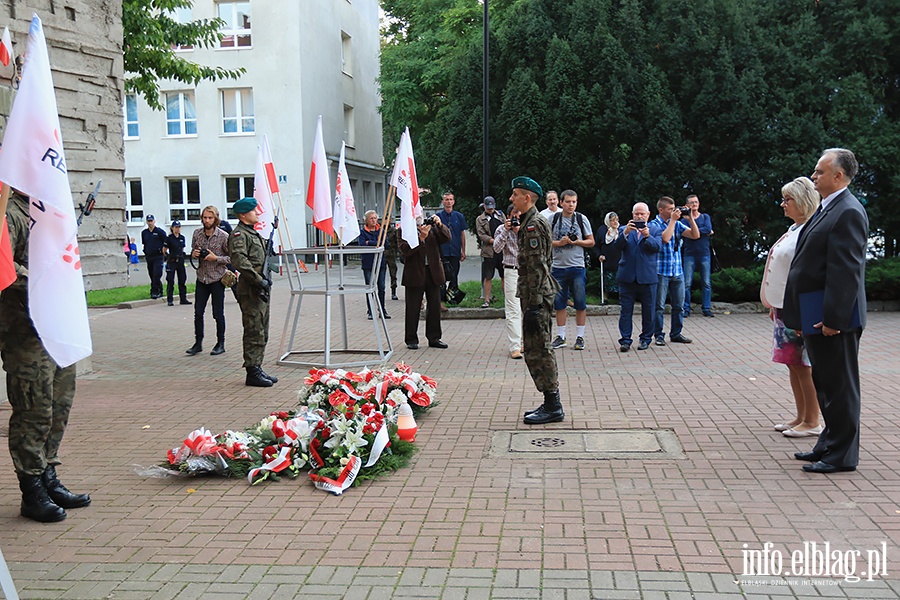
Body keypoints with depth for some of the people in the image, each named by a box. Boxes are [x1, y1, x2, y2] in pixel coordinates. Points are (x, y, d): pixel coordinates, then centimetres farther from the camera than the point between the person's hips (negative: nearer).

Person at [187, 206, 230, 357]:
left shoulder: (223, 236, -9)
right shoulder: (197, 234, 5)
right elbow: (193, 253, 18)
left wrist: (216, 258, -18)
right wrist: (194, 254, -5)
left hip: (217, 279, -4)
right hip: (202, 278, 4)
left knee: (218, 313, 3)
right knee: (198, 312, 4)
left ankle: (220, 344, 15)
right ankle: (198, 343, 14)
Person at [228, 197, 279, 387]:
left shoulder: (253, 233, 21)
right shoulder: (239, 234, -11)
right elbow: (239, 261, -23)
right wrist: (258, 280, -25)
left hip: (261, 290, 10)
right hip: (250, 291, -10)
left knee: (262, 332, 14)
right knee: (254, 332, -7)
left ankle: (257, 368, 22)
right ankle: (252, 373, -2)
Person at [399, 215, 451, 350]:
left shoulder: (432, 227, 9)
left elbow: (447, 238, 0)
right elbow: (405, 250, -16)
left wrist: (440, 225, -15)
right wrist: (421, 237, -23)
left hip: (433, 272, 4)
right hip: (415, 274, -4)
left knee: (435, 306, 9)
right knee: (413, 308, 3)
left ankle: (434, 338, 19)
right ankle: (411, 340, 13)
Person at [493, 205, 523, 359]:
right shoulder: (502, 229, 3)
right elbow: (497, 249, -10)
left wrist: (520, 232, -13)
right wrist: (506, 231, -16)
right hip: (511, 272, -3)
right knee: (513, 311, -9)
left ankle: (524, 342, 22)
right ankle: (514, 347, -12)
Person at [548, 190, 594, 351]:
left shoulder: (582, 219, 4)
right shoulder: (553, 219, 4)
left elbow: (591, 242, 6)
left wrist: (576, 242, -10)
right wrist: (559, 243, -12)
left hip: (577, 267, -1)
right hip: (558, 266, 1)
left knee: (580, 303, 1)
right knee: (559, 303, 6)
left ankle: (580, 337, 11)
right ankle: (561, 337, 16)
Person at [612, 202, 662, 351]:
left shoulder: (655, 230, 8)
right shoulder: (624, 230, 10)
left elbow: (658, 247, -7)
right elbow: (616, 246, -6)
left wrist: (647, 236, -23)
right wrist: (625, 233, -21)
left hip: (648, 276, 0)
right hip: (627, 277, 0)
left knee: (648, 310, 6)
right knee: (625, 310, 0)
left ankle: (645, 339, 19)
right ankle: (625, 340, 4)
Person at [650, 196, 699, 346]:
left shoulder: (677, 224, 12)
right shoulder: (654, 224, -3)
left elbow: (695, 235, 6)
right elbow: (665, 238, -20)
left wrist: (690, 218, -2)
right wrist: (673, 220, -13)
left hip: (678, 271, 5)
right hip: (661, 271, -5)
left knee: (679, 305, 9)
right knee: (659, 306, -1)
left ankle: (676, 333, 19)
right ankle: (659, 335, 7)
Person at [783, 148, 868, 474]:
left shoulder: (848, 213, -16)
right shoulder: (827, 209, 15)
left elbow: (846, 271, -22)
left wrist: (833, 318, -23)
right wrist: (802, 316, 16)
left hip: (833, 318, -10)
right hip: (815, 317, 10)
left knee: (839, 386, 1)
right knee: (825, 384, 18)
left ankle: (842, 455, 11)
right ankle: (830, 444, 31)